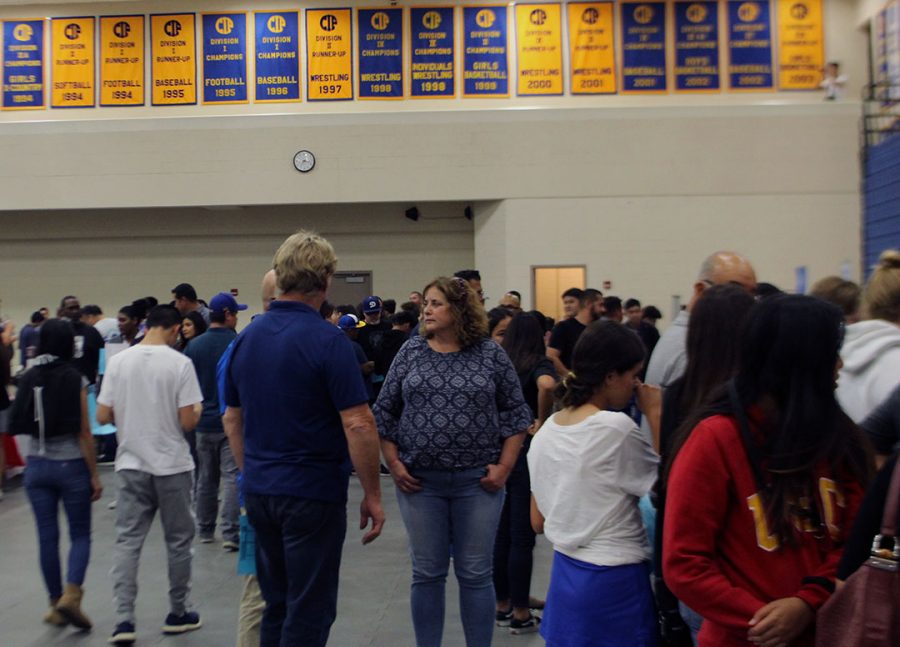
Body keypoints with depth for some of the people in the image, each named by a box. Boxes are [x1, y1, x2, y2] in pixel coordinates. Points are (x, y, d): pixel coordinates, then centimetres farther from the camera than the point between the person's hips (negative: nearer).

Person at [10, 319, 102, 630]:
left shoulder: (27, 379, 1)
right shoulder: (75, 379, -11)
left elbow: (19, 424, 9)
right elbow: (84, 433, -10)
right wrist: (94, 475, -5)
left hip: (37, 466, 4)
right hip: (71, 465, -4)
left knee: (47, 537, 10)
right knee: (80, 536, 8)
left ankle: (57, 605, 18)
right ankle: (71, 595, -9)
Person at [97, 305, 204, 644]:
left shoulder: (118, 361, -2)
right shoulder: (180, 363, -11)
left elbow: (103, 416, 0)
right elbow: (188, 421, -14)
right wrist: (198, 410, 8)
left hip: (131, 464, 3)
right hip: (172, 464, -2)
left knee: (127, 540, 7)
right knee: (178, 540, 11)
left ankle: (123, 619, 0)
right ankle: (178, 614, 22)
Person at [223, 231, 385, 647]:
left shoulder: (246, 338, 6)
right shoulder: (328, 340, -15)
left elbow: (232, 420, 13)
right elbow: (358, 425, -19)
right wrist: (372, 494, -10)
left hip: (259, 491, 7)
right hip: (313, 493, -7)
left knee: (275, 607, 18)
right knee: (310, 612, 4)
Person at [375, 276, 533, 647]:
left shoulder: (491, 354, 0)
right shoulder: (411, 352, 3)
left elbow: (516, 412, 4)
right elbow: (384, 410, 7)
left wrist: (505, 466, -4)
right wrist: (394, 464, 0)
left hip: (478, 481, -1)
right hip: (419, 481, 1)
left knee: (475, 574, 7)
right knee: (427, 574, 10)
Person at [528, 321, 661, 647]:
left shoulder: (546, 431, 2)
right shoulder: (616, 428, -19)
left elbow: (538, 522, 8)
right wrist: (655, 415, -5)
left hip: (565, 573, 7)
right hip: (614, 582, -7)